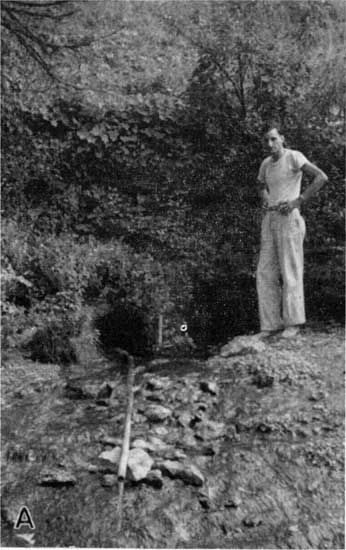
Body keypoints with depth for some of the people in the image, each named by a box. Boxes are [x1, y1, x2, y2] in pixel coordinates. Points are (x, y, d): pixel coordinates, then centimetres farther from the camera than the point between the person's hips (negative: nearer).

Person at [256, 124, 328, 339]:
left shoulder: (294, 156, -5)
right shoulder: (266, 163, 16)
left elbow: (321, 177, -15)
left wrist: (298, 202, -16)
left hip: (289, 219, -7)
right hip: (270, 220, 7)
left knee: (290, 272, -4)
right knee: (266, 273, 1)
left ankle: (293, 323, 7)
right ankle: (272, 323, 7)